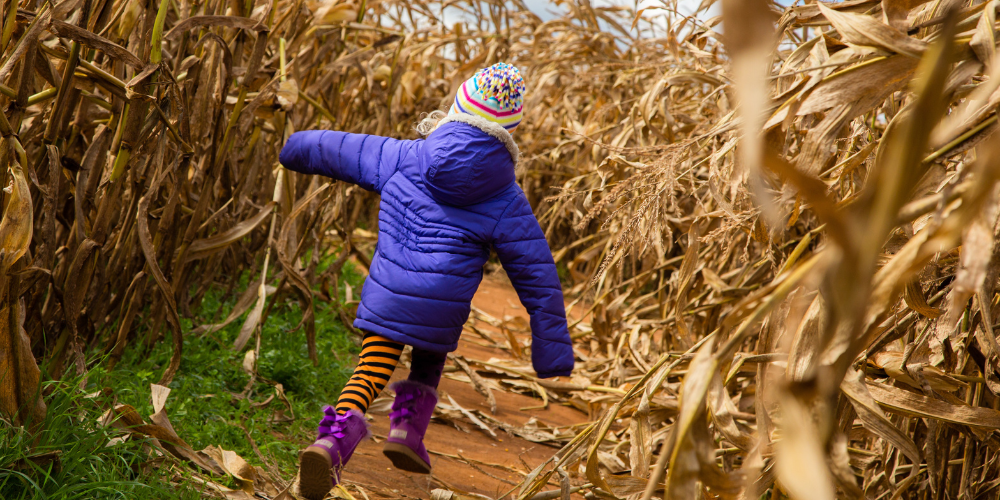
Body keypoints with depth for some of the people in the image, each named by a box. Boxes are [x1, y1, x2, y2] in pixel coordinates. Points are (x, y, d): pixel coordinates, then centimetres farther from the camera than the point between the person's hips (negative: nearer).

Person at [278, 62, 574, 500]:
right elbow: (537, 276, 0)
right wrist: (552, 350, 6)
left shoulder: (402, 159, 1)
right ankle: (408, 430, 14)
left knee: (372, 371, 3)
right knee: (429, 364, 29)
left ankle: (333, 440, -21)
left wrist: (293, 147, 38)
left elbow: (339, 148, 16)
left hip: (387, 296, 0)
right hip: (443, 310, 0)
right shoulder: (507, 202, -2)